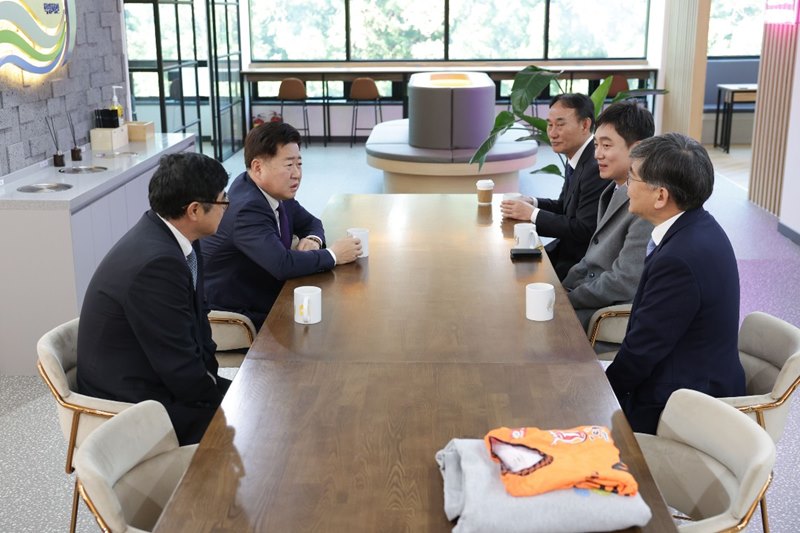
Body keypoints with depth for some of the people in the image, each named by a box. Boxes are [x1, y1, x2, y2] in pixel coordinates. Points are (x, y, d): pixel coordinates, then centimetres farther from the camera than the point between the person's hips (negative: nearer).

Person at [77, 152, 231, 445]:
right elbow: (181, 371, -23)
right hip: (134, 408, -8)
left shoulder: (164, 235, -1)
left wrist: (212, 375, 1)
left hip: (156, 379, 9)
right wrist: (219, 394, -8)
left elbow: (195, 320, 11)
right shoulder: (157, 262, -29)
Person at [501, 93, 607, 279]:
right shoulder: (576, 159, 6)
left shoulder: (597, 166, -23)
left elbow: (584, 230, -24)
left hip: (579, 263, -8)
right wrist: (532, 203, -2)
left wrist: (532, 214, -16)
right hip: (565, 250, 8)